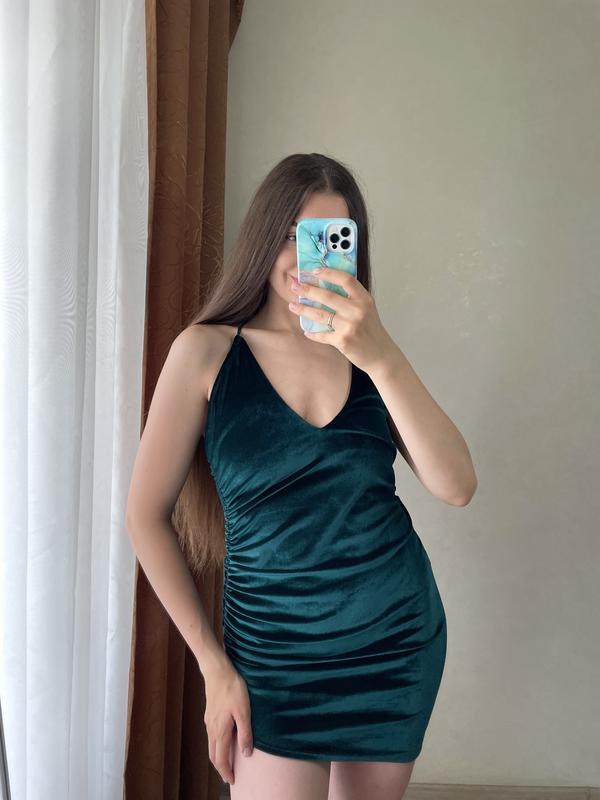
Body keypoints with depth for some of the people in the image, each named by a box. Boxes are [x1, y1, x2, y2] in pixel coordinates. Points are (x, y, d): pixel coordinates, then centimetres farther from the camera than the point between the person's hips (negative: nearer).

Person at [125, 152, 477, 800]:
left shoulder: (366, 351, -1)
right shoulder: (208, 351, -9)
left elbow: (456, 487, -14)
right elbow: (147, 515, -6)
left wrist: (382, 358, -27)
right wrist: (214, 667, -6)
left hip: (402, 639, 3)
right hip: (277, 653, -3)